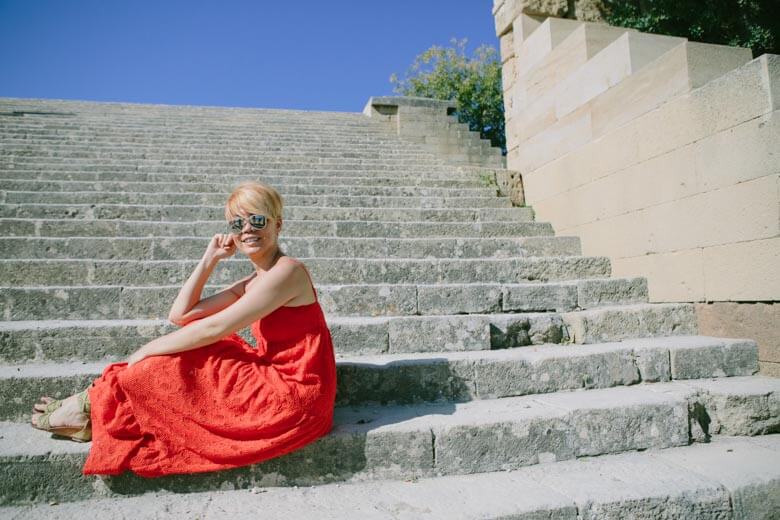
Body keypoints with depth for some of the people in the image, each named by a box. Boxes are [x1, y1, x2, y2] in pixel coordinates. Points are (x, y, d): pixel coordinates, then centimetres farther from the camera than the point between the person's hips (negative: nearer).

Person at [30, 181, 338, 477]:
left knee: (167, 364, -7)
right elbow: (180, 314, 7)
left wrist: (148, 350, -9)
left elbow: (214, 327, -20)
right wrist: (210, 259, 4)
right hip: (271, 380, 8)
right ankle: (95, 412, 11)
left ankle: (92, 406, 14)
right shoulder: (253, 283, 11)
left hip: (292, 397, -8)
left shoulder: (287, 271, -17)